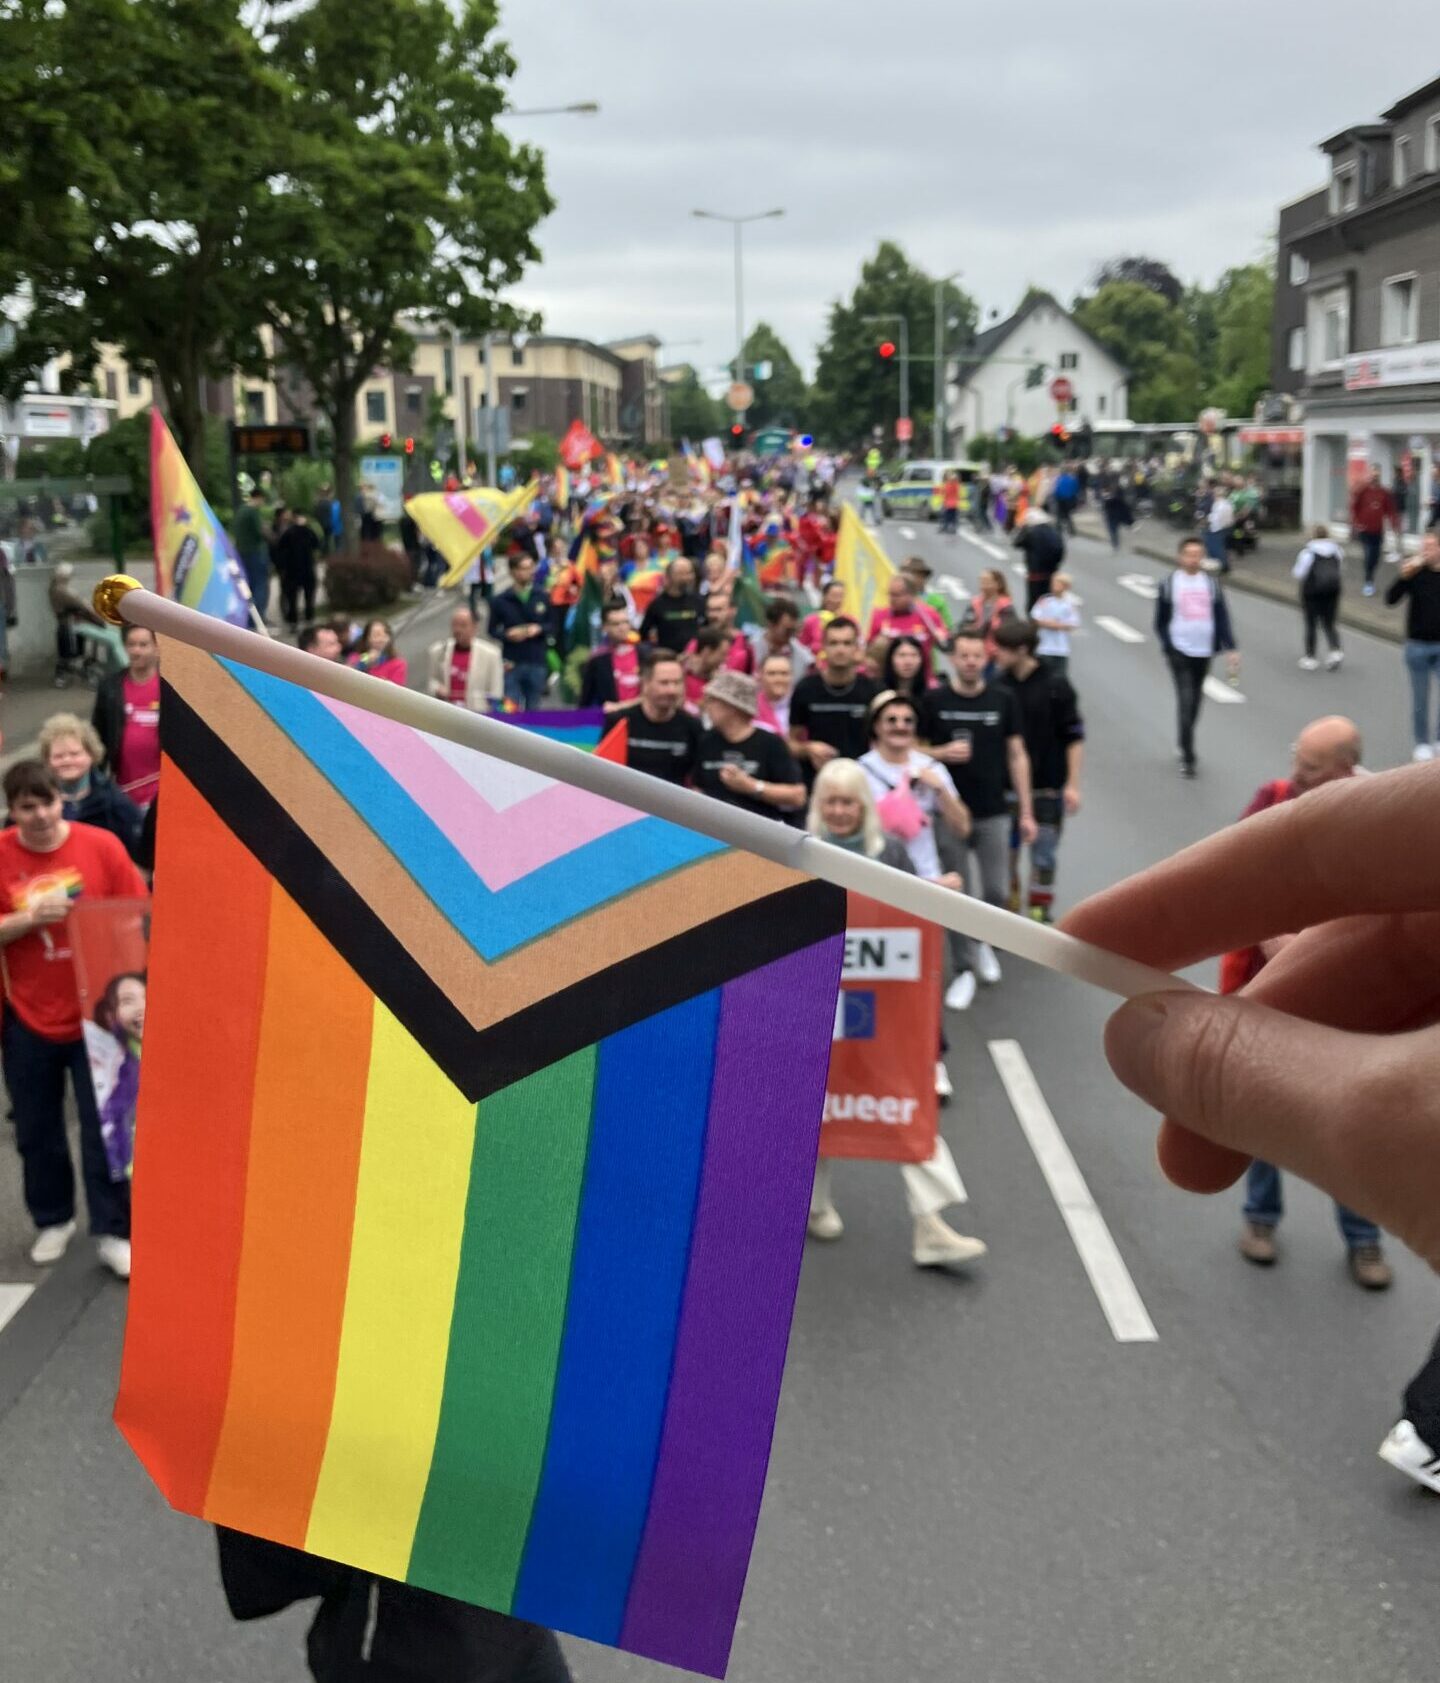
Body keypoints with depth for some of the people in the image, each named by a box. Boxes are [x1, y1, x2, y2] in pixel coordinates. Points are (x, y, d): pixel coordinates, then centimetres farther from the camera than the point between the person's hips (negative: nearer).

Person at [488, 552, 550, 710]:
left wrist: (539, 629, -10)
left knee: (533, 709, 12)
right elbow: (493, 630, 3)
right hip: (512, 663, -2)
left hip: (537, 663, 2)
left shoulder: (541, 597, 3)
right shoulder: (501, 601, -3)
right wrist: (507, 635, -16)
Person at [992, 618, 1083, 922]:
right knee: (1004, 853, 9)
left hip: (1046, 787, -2)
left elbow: (1074, 738, -5)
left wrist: (1072, 784, -9)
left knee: (1044, 857, 4)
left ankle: (1039, 914, 17)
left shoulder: (1056, 688, -8)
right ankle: (1007, 911, 26)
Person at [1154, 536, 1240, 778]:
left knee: (1195, 703, 14)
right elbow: (1160, 621, 2)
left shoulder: (1212, 583, 4)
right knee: (1185, 702, -11)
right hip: (1179, 652, -3)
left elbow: (1223, 617, 4)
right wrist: (1168, 647, -8)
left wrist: (1231, 648, -6)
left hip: (1204, 652, 4)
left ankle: (1184, 743, 34)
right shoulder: (1169, 584, -3)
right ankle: (1188, 758, -8)